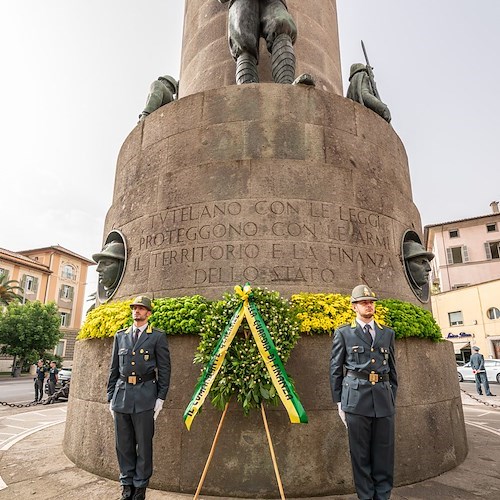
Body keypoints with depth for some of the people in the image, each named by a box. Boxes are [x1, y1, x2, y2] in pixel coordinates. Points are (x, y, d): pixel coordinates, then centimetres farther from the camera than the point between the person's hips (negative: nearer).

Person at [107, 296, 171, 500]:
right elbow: (114, 368, 14)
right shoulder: (120, 336, 12)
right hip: (121, 395, 4)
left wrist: (160, 398, -6)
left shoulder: (157, 336, 1)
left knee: (144, 444, 5)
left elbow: (164, 369, -1)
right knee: (123, 444, 12)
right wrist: (111, 396, 10)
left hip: (145, 396, -3)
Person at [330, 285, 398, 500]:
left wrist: (392, 398, 12)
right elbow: (335, 369, 4)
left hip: (384, 399, 3)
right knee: (360, 453, 5)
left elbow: (392, 369, 17)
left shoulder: (388, 333, 14)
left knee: (384, 452, 8)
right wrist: (339, 402, 2)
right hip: (356, 399, -3)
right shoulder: (343, 333, 4)